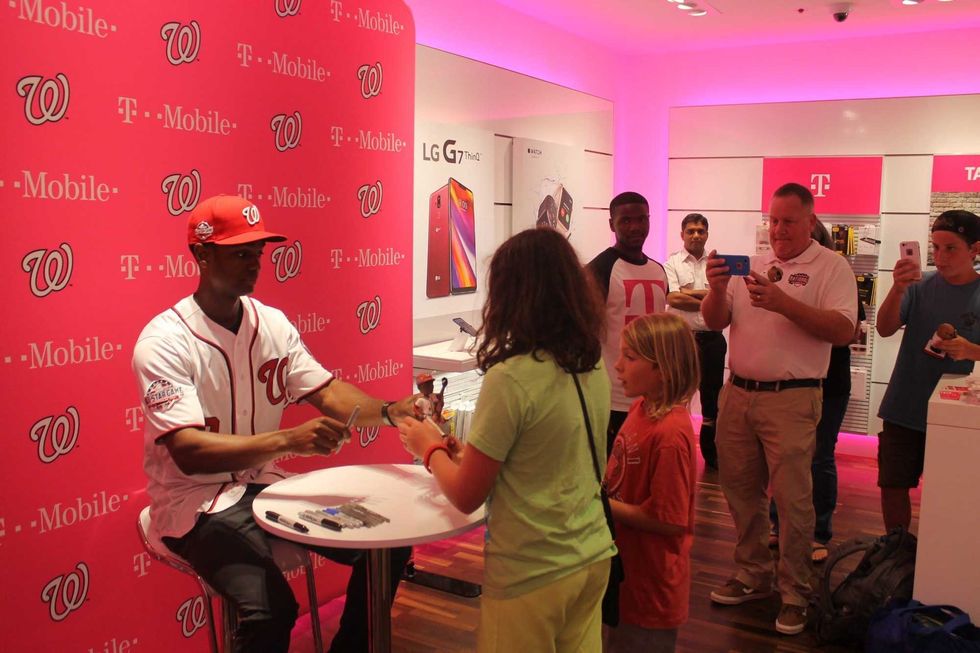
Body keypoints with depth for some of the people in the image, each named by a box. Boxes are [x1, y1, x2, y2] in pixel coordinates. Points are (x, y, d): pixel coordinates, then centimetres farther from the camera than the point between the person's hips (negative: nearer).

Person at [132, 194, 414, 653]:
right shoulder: (164, 342, -17)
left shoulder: (273, 323, 2)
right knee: (270, 607, -31)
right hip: (197, 502, -6)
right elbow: (189, 453, -26)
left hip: (265, 484, 7)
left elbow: (325, 392, -1)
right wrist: (287, 440, -38)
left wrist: (388, 411, -20)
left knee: (388, 543, -4)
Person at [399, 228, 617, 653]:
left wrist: (430, 448, 3)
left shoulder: (510, 379, -23)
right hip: (592, 557, 6)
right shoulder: (593, 367, -2)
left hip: (532, 573, -6)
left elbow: (466, 497, -15)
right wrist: (470, 451, 15)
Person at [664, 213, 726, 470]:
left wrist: (688, 293, -13)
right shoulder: (672, 263, -1)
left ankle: (711, 453, 26)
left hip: (712, 338, 3)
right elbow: (673, 299, -16)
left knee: (712, 397, 12)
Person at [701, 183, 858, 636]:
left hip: (790, 399, -5)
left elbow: (843, 330, -15)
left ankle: (795, 595, 14)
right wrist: (717, 289, -12)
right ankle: (753, 576, 29)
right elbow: (714, 322, 9)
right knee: (740, 491, 13)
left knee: (792, 500, 0)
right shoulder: (750, 265, 12)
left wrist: (783, 302, -23)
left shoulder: (831, 267, -2)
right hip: (737, 393, 5)